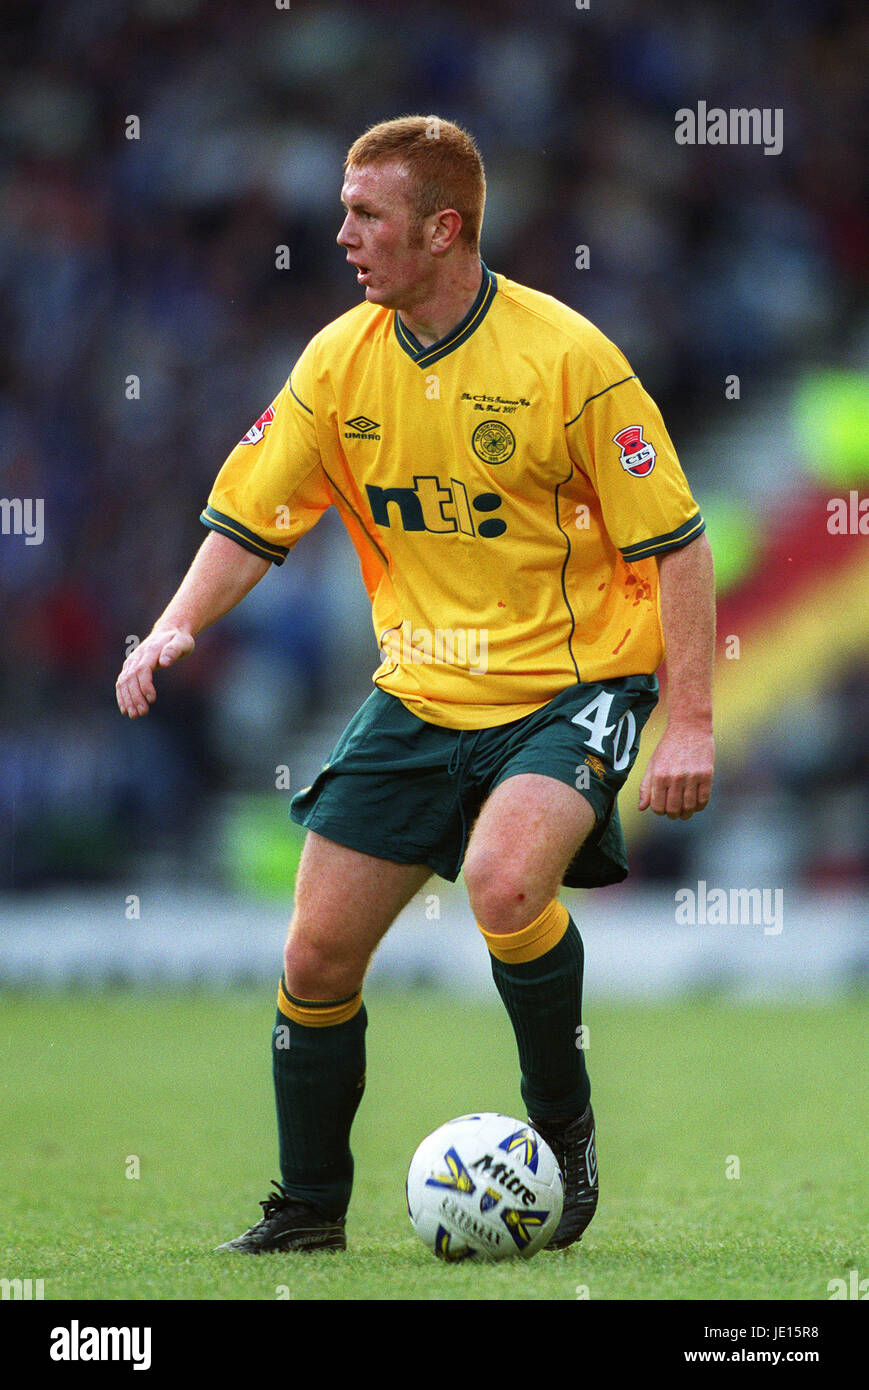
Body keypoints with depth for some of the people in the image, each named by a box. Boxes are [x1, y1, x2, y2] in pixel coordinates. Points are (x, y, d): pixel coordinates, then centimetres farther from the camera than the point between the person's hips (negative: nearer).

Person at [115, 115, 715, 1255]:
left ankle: (563, 1128, -6)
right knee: (317, 952, 1)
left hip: (572, 685, -5)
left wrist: (690, 725, -16)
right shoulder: (339, 362, -1)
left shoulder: (566, 356, -15)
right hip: (420, 692, 5)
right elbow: (250, 520, 6)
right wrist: (175, 628, -13)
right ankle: (309, 1210, 21)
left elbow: (675, 542, -11)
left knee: (503, 881, -31)